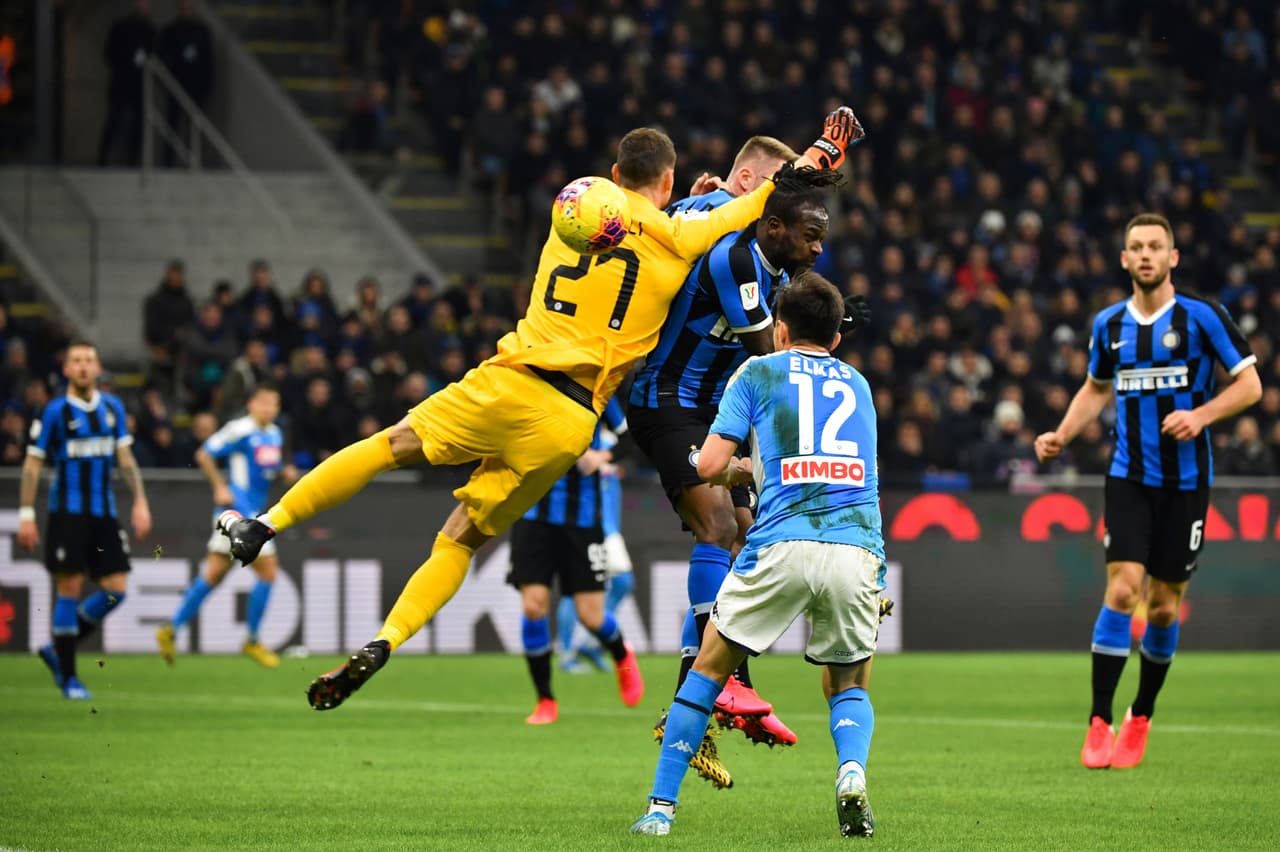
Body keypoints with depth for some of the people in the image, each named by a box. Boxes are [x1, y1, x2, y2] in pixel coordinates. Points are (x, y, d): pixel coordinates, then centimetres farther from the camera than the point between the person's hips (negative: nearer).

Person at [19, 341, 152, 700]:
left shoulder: (113, 407, 9)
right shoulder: (54, 411, -5)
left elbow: (125, 458, 13)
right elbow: (32, 464, -3)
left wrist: (140, 502, 4)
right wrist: (26, 514, -8)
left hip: (104, 513, 5)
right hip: (67, 513, -5)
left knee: (115, 590, -1)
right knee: (69, 589, -6)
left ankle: (57, 649, 16)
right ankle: (68, 675, 4)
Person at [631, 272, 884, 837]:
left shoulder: (759, 372, 13)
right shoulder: (857, 384, 25)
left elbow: (710, 466, 5)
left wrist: (737, 470, 28)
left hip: (782, 547, -3)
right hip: (857, 550, 3)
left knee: (709, 668, 15)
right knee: (848, 687, 20)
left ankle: (661, 806, 14)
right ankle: (852, 770, -12)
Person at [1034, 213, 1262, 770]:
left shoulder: (1201, 317, -6)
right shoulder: (1109, 324, 5)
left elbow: (1250, 385, -3)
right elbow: (1095, 388, 22)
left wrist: (1201, 415, -19)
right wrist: (1061, 435, 7)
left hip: (1186, 479, -1)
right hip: (1129, 477, 1)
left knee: (1164, 604, 4)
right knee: (1123, 588, -14)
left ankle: (1140, 718, 24)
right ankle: (1099, 723, -11)